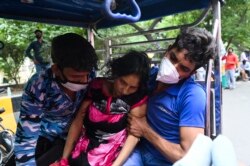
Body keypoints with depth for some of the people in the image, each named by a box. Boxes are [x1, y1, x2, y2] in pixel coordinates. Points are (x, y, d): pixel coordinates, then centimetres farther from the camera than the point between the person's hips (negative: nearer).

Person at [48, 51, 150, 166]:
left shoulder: (139, 97, -11)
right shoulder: (95, 87, -4)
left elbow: (134, 133, -14)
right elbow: (78, 122, -2)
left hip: (115, 155, -1)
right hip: (83, 151, 2)